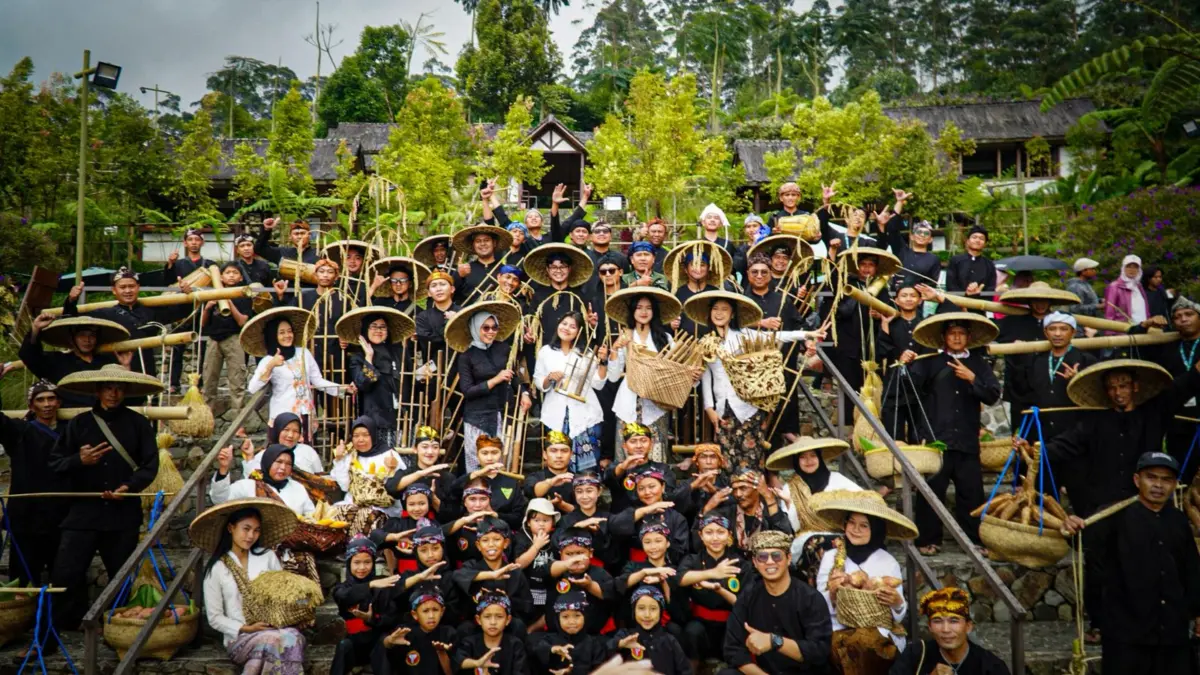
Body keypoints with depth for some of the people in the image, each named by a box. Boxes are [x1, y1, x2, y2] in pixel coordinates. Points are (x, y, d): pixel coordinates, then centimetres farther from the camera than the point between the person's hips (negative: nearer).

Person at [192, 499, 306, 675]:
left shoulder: (268, 556, 9)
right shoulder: (216, 568, 2)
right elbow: (215, 617, 2)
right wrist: (246, 629, -12)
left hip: (276, 629, 2)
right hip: (239, 638, -2)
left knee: (292, 637, -34)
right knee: (272, 640, -36)